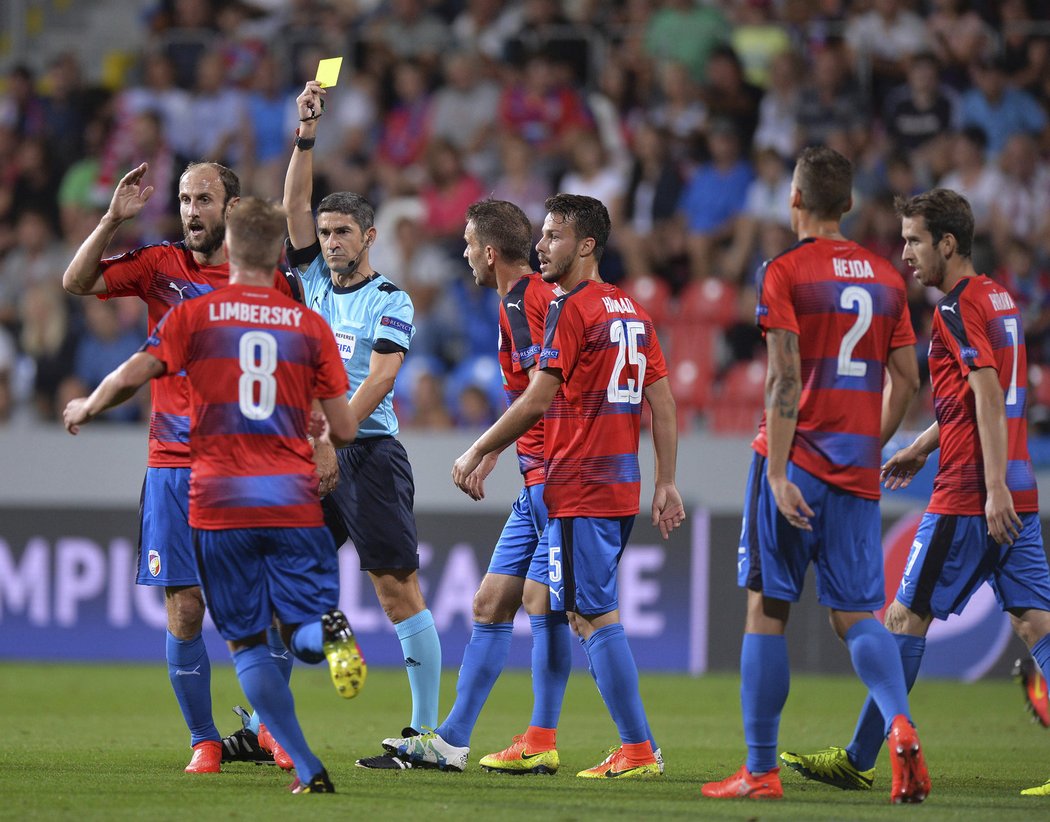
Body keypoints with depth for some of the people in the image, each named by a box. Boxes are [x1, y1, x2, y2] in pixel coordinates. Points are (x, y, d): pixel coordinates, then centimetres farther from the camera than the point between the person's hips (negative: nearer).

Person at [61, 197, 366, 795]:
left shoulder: (196, 314, 2)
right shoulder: (310, 325, 6)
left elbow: (133, 374, -6)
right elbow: (345, 429, 6)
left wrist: (86, 409, 14)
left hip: (219, 502, -1)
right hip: (293, 501, 1)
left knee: (247, 643, 6)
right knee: (304, 630, 9)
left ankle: (307, 768, -8)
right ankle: (328, 631, -30)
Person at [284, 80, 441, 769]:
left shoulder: (390, 302, -2)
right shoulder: (314, 281, 13)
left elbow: (380, 377, -13)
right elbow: (295, 206, 4)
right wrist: (307, 135, -6)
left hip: (368, 451, -6)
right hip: (312, 455, 6)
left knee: (399, 588, -7)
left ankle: (425, 732, -6)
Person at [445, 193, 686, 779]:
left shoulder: (573, 309, -11)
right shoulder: (633, 311, 15)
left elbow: (536, 402, -13)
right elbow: (663, 401, 14)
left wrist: (477, 453, -3)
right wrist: (667, 483, 15)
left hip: (579, 488, -9)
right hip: (622, 485, 9)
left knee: (597, 618, -7)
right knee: (590, 614, 12)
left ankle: (639, 751, -9)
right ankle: (634, 750, 10)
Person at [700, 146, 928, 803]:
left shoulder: (787, 271, -6)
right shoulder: (885, 277, 10)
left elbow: (786, 380, -14)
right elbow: (907, 380, 11)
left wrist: (778, 473, -15)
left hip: (797, 464, -4)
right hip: (858, 474, 5)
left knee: (766, 610, 3)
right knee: (856, 615, 6)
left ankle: (761, 770, 4)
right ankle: (900, 724, -21)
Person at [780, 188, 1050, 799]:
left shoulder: (959, 307, -11)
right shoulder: (999, 298, 17)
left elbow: (989, 396, -19)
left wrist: (994, 488, -24)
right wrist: (922, 448, 33)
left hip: (969, 494, -9)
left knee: (907, 617, 0)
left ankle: (859, 761, 6)